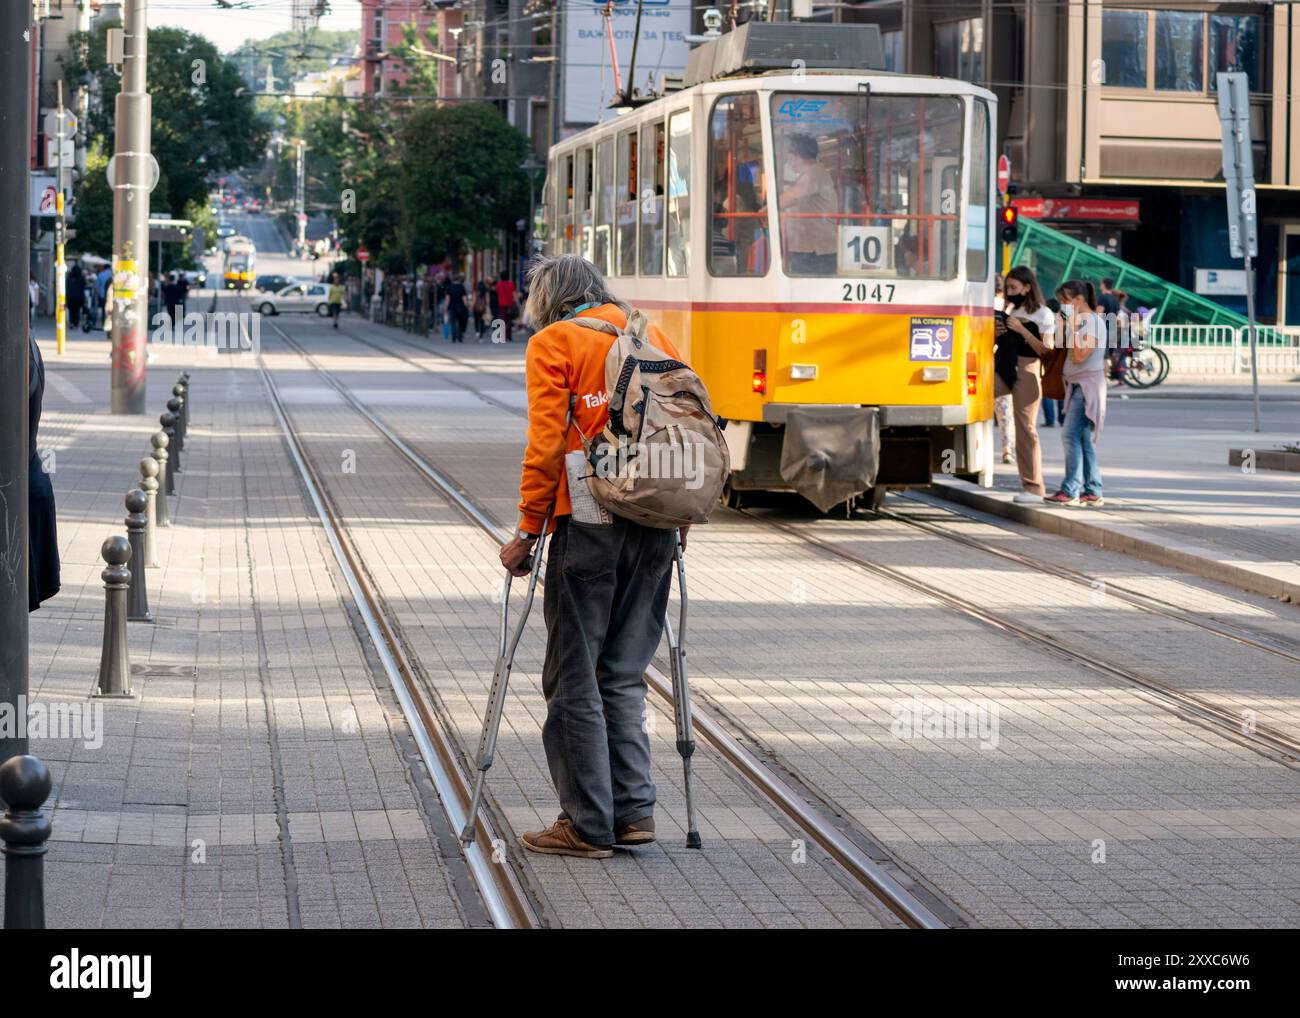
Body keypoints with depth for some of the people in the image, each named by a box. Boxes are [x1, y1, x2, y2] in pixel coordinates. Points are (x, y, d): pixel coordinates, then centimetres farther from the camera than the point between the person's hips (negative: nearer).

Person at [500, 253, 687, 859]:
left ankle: (588, 825, 3)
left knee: (575, 677, 2)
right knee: (623, 673, 15)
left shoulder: (552, 344, -1)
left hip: (587, 522, -6)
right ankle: (634, 808, 11)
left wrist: (528, 531, -5)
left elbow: (546, 443, -9)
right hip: (656, 526, 6)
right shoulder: (656, 337, 14)